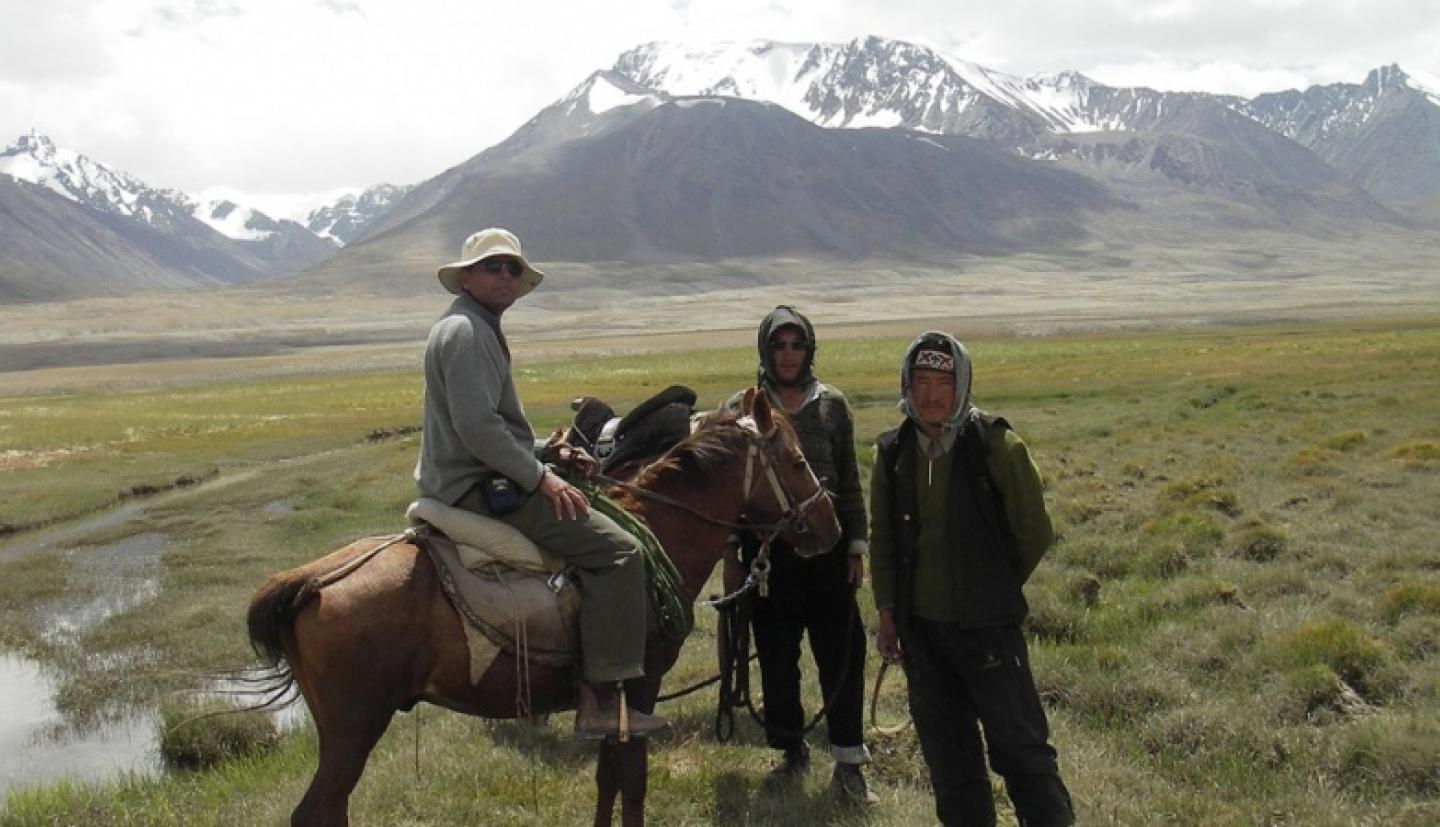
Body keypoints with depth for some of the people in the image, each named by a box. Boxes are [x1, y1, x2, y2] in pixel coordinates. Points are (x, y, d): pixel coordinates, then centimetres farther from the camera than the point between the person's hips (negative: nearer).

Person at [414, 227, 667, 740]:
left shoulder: (479, 328, 20)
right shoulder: (466, 331, -15)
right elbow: (477, 426, -25)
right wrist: (539, 476, -19)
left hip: (463, 485, 12)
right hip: (480, 489, -12)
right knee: (616, 549, -17)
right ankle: (601, 700, -19)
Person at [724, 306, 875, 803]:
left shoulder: (832, 404, 4)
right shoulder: (742, 407, 2)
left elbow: (849, 480, 8)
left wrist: (856, 544, 4)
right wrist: (729, 551, 3)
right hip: (766, 545, 0)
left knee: (842, 653, -2)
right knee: (776, 656, 9)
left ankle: (848, 762, 6)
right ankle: (792, 751, 24)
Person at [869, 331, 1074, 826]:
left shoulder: (996, 446, -10)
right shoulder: (893, 453, 3)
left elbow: (1034, 533, -3)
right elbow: (882, 538, 10)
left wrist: (995, 589, 5)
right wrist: (887, 611, 6)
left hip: (986, 624, -4)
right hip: (920, 627, 4)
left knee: (1020, 747, 0)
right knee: (947, 752, 15)